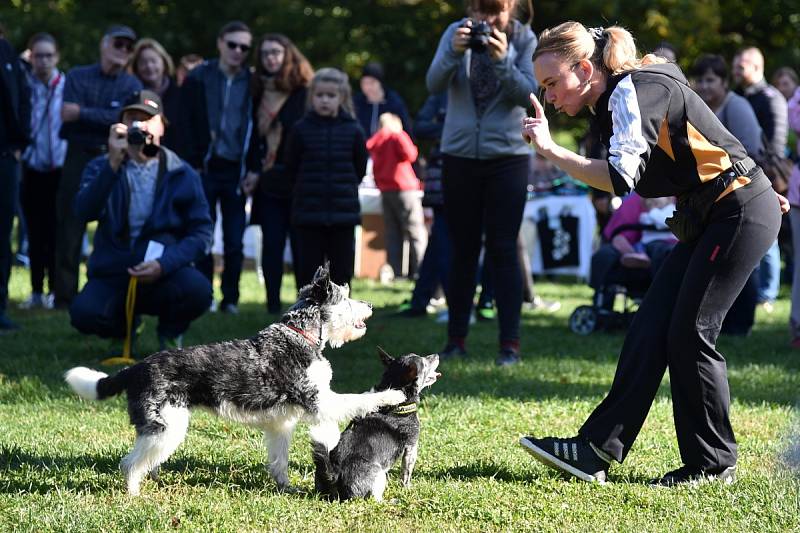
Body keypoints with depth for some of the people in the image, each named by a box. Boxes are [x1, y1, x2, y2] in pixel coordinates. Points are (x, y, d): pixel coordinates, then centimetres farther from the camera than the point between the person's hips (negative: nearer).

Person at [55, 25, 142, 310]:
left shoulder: (132, 86, 7)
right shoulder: (77, 77, 7)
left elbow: (122, 119, -10)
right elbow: (67, 116, -8)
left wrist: (82, 114, -14)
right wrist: (104, 121, -14)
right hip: (79, 159, -1)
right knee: (69, 232, -1)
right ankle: (64, 296, 3)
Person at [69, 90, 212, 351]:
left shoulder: (182, 174, 2)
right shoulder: (101, 168, 5)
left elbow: (201, 232, -4)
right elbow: (85, 213, -14)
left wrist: (164, 264, -20)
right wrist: (113, 163, -23)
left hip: (165, 272, 0)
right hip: (111, 273, 1)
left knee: (198, 289, -33)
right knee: (84, 313, -30)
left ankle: (170, 333, 4)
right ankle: (124, 327, 9)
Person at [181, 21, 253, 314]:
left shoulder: (252, 83, 5)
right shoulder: (198, 79, 2)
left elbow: (255, 127, 8)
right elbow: (187, 124, 2)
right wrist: (193, 164, -6)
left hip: (236, 171, 1)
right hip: (206, 168, -1)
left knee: (234, 241, 0)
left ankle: (230, 298, 9)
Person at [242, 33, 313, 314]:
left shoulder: (304, 92, -5)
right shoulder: (260, 93, 12)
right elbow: (256, 135, 16)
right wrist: (253, 171, 3)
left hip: (297, 179, -4)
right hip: (269, 182, 4)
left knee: (300, 242, -2)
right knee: (271, 243, 0)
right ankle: (272, 302, 2)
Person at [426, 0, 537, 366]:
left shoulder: (524, 40, -3)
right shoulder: (456, 34, -1)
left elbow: (529, 94, -12)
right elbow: (434, 84, -11)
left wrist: (503, 60, -27)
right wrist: (455, 53, -28)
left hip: (507, 156, -2)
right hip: (459, 156, 2)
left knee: (503, 249, -4)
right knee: (463, 249, 7)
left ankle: (510, 344, -3)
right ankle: (456, 339, 13)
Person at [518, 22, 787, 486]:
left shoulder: (636, 89, -19)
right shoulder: (613, 103, 12)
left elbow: (622, 177, -33)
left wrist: (550, 149, -33)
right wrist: (756, 186, 23)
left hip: (741, 213, -10)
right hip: (707, 219, 10)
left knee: (689, 333, -8)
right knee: (651, 328, 1)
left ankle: (715, 463, 4)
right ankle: (598, 449, -2)